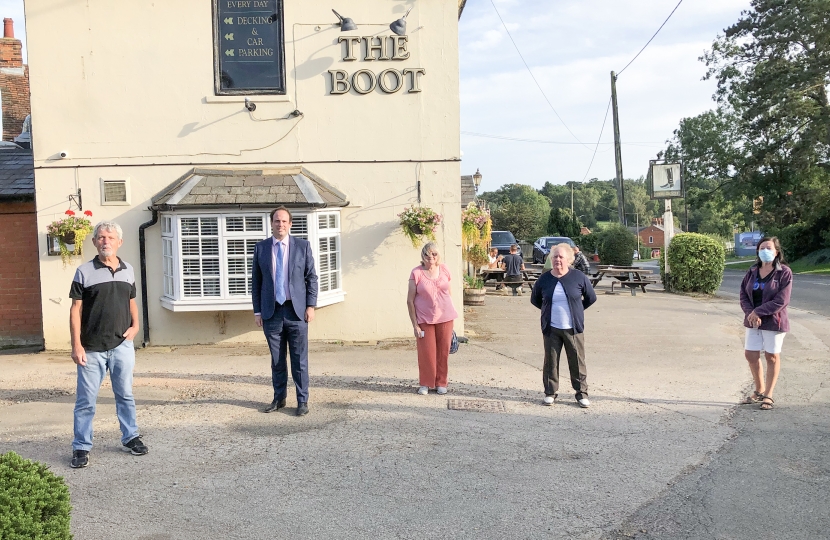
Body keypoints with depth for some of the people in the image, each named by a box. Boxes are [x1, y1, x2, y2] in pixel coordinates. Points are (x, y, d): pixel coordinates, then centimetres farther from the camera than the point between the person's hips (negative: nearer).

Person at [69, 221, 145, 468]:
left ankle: (130, 438, 26)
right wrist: (76, 345, -10)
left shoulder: (128, 271, 7)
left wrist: (135, 326, 1)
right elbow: (76, 309, -5)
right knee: (86, 400, 4)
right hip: (92, 348, -3)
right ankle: (81, 447, 15)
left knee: (125, 395, 13)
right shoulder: (84, 272, -4)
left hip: (122, 345, 3)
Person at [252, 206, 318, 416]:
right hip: (271, 312, 1)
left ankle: (302, 401, 12)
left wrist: (311, 305, -5)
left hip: (296, 310, -1)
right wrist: (257, 311, 3)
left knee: (300, 359, 2)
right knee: (277, 360, 10)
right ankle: (279, 398, 23)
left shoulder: (303, 246, 2)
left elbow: (311, 278, 3)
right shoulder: (261, 248, 6)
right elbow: (256, 281, 7)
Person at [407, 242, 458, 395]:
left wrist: (451, 317, 10)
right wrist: (415, 324, -10)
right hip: (425, 319, -3)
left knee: (443, 351, 7)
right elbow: (410, 300, -7)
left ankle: (441, 383, 22)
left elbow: (449, 293, 11)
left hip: (445, 317, 3)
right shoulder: (416, 273, -8)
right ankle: (425, 384, 18)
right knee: (426, 352, 1)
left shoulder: (444, 270, 2)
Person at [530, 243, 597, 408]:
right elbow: (535, 300, 17)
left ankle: (582, 393, 15)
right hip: (551, 329, 1)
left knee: (578, 362, 3)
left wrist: (577, 310, 9)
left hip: (573, 328, -1)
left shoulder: (579, 278, -4)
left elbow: (591, 298, 9)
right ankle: (550, 392, 19)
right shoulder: (544, 279, 1)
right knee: (550, 362, 6)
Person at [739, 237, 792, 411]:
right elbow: (743, 295, 3)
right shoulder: (752, 272, 6)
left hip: (773, 322, -5)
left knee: (772, 357, 5)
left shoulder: (784, 272, -10)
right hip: (753, 322, 5)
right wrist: (750, 313, -14)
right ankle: (759, 391, 27)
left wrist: (758, 312, -19)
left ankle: (768, 396, 16)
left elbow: (781, 300, -17)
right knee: (750, 355, 8)